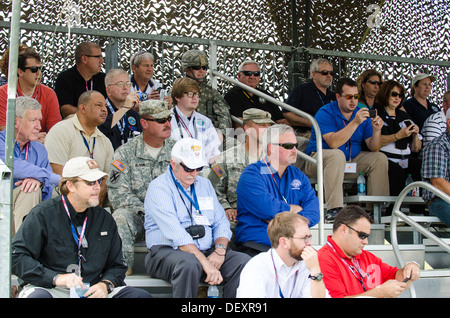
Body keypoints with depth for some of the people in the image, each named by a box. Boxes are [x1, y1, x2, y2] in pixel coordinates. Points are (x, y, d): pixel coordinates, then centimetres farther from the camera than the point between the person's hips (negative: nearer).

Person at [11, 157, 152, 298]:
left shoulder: (105, 219, 15)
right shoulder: (43, 214, 0)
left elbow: (117, 265, 20)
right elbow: (16, 256, -7)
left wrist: (105, 285, -3)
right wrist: (56, 278, -16)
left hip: (92, 290, 4)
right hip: (51, 289, -4)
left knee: (142, 295, -19)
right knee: (37, 296, -40)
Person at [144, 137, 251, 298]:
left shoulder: (204, 184, 18)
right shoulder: (158, 187, -5)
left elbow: (221, 223, 14)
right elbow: (176, 235, -16)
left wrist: (220, 250, -9)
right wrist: (205, 264, -24)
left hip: (206, 251, 6)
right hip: (167, 252, -6)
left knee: (242, 261, -18)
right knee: (189, 263, -37)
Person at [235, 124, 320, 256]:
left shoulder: (298, 176, 18)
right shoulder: (251, 174, -1)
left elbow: (313, 213, 5)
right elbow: (268, 209, -17)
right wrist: (295, 209, 1)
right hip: (257, 246, -6)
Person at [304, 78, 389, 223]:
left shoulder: (362, 113, 3)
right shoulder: (325, 113, -13)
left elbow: (373, 148, -2)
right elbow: (333, 143, -29)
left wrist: (376, 130, -22)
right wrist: (355, 123, -32)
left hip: (349, 162, 6)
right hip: (318, 160, -6)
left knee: (379, 158, -8)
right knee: (337, 155, -37)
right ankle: (333, 210, -42)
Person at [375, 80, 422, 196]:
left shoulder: (404, 116, 24)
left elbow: (415, 149, 21)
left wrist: (415, 135, 1)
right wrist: (398, 136, -15)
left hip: (405, 159, 5)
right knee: (398, 171, -35)